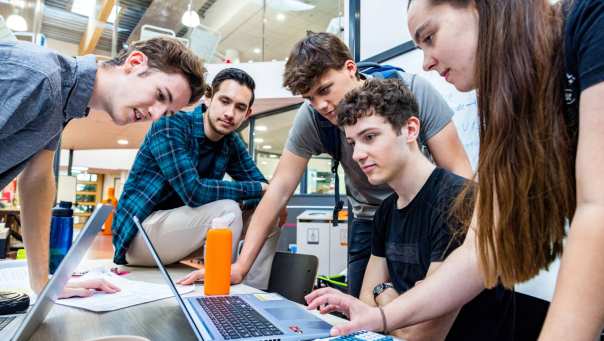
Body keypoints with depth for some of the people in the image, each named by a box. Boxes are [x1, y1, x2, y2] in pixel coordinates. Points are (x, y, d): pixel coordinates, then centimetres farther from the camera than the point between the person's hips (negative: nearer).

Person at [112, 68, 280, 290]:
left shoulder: (232, 143, 1)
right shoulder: (170, 126, -20)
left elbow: (263, 185, 3)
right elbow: (193, 192, -30)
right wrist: (258, 188, -21)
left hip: (179, 228, 7)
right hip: (137, 232, -7)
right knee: (227, 210, -29)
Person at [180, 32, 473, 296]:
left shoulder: (413, 90, -21)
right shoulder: (311, 117, -17)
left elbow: (458, 172, -18)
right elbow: (280, 188, -15)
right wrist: (241, 265, -20)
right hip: (368, 221, 2)